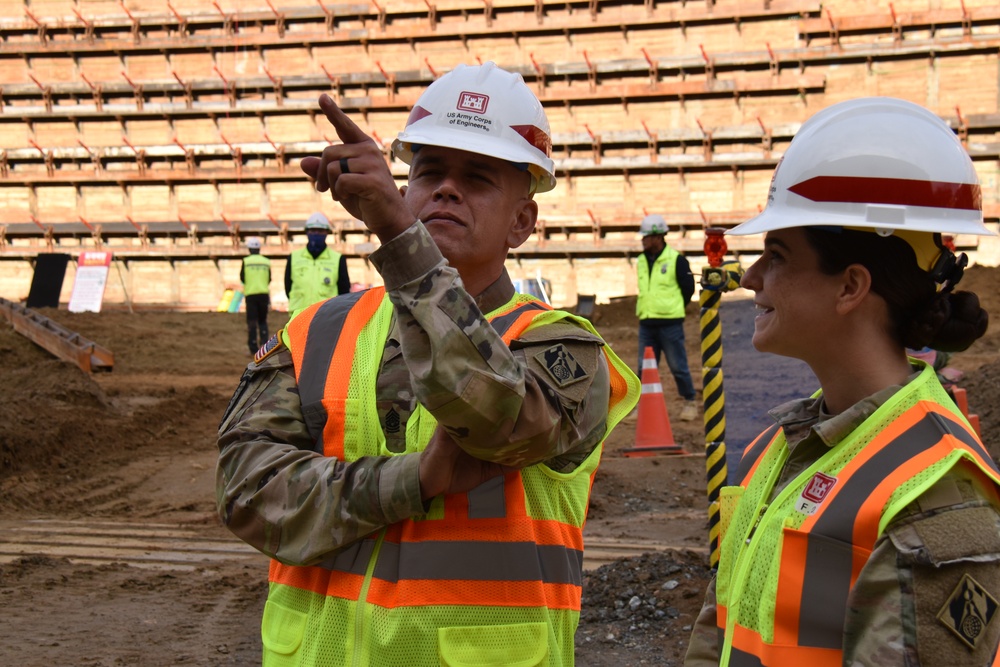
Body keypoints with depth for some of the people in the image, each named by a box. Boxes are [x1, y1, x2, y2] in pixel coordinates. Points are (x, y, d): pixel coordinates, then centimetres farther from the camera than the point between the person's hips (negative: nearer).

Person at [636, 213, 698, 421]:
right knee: (645, 367, 8)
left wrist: (673, 310, 3)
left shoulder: (676, 260, -7)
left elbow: (688, 288, -2)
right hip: (646, 324, 6)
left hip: (670, 324, -6)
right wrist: (645, 310, 12)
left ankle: (690, 402, 13)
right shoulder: (641, 261, 11)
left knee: (678, 366, 0)